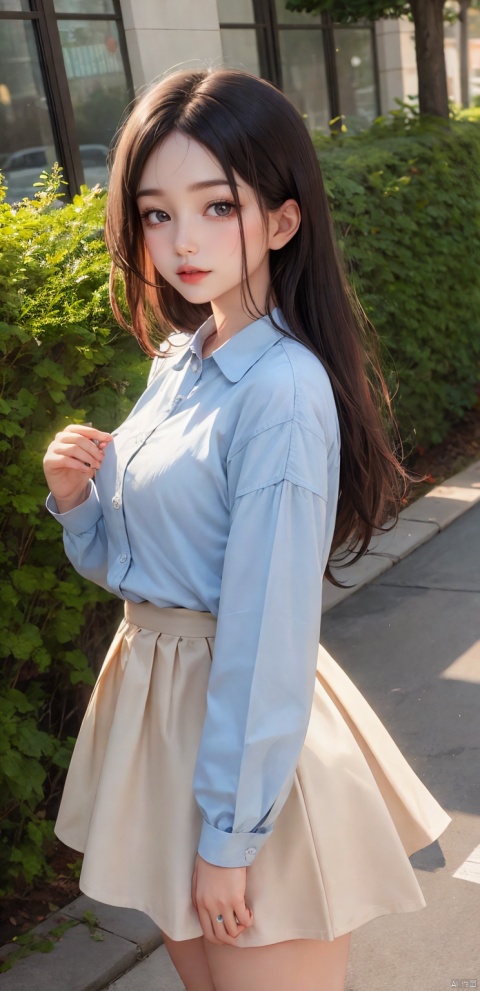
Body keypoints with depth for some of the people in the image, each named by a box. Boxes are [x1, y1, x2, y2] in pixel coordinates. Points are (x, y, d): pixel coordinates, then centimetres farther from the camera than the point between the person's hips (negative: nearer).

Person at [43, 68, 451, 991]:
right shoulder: (177, 361, 3)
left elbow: (269, 632, -21)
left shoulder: (283, 392, -22)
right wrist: (74, 495, -8)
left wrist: (228, 835, -15)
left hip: (246, 734, -8)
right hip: (157, 703, 8)